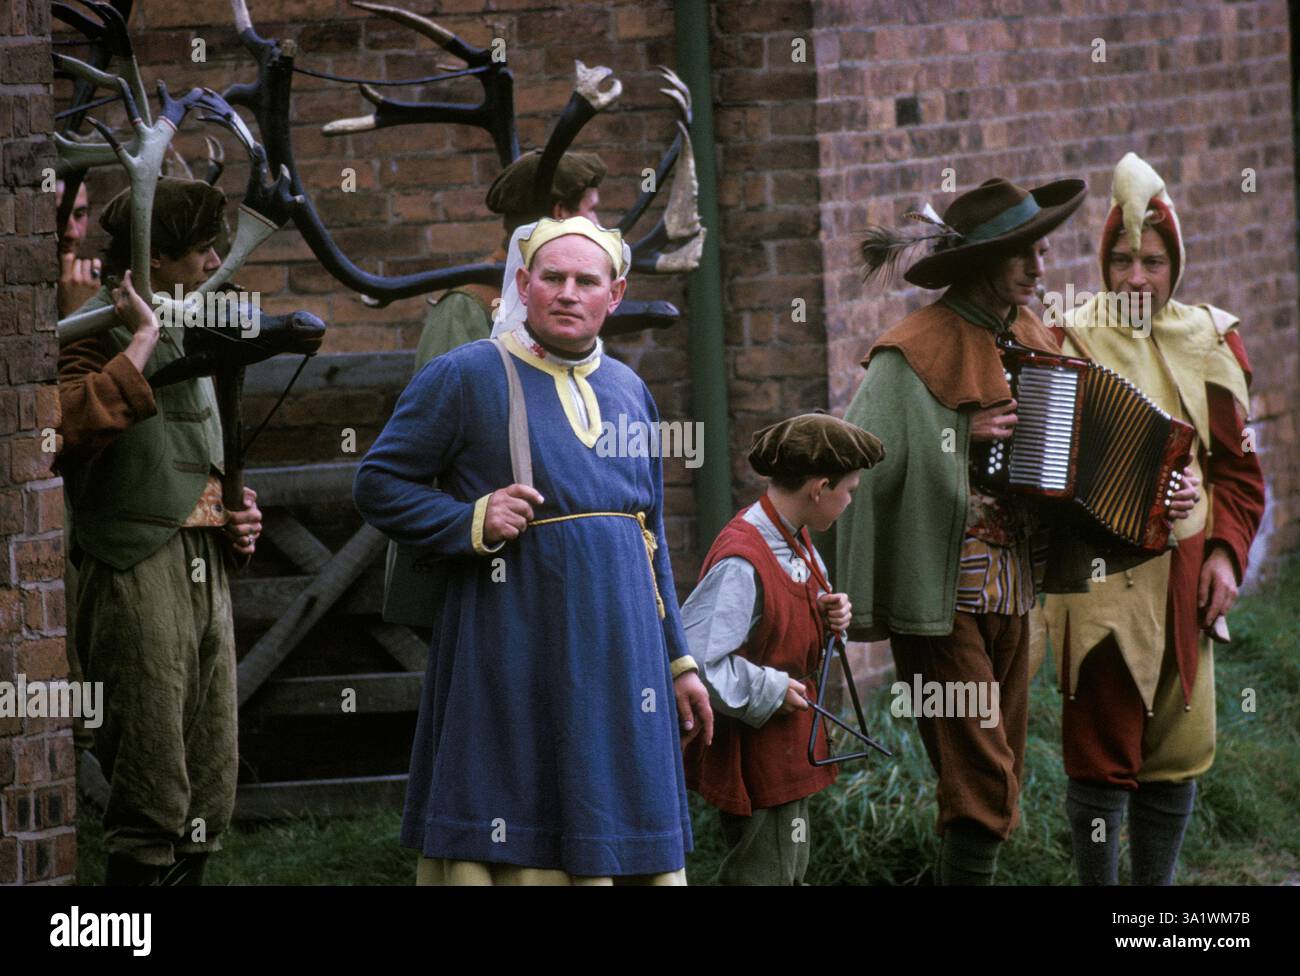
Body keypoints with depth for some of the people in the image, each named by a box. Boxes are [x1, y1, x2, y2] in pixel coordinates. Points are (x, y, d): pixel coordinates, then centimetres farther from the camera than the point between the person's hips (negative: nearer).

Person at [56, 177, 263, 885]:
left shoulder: (186, 335, 19)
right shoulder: (98, 335, -9)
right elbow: (72, 427, -32)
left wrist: (237, 517, 14)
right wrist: (140, 342, -26)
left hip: (207, 578, 9)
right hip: (137, 578, -9)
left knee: (207, 798, 11)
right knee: (153, 801, -9)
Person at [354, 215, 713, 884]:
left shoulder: (628, 391, 16)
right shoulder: (465, 377, -2)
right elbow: (377, 485, 0)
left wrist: (677, 661, 18)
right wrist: (473, 522, -15)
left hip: (619, 652, 5)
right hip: (512, 657, -5)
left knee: (631, 847, 4)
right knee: (511, 852, -5)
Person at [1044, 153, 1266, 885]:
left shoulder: (1208, 342, 7)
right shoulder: (1073, 340, -3)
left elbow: (1238, 465, 11)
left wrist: (1226, 551, -1)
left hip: (1183, 578, 4)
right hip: (1099, 576, -4)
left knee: (1177, 753, 10)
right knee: (1101, 750, -5)